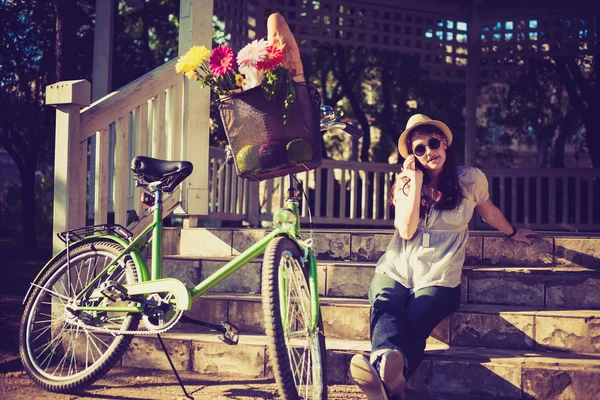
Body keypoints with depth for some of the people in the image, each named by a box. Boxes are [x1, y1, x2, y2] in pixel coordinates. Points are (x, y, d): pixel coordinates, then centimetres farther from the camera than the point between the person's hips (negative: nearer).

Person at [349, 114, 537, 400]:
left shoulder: (470, 179, 6)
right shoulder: (405, 182, 10)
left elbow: (488, 211, 27)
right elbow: (406, 230, -4)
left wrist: (512, 233, 42)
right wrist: (416, 180, -5)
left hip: (438, 279, -1)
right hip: (395, 270, 1)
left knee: (415, 322, -33)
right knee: (385, 308, -36)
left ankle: (382, 370, -62)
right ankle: (388, 357, -67)